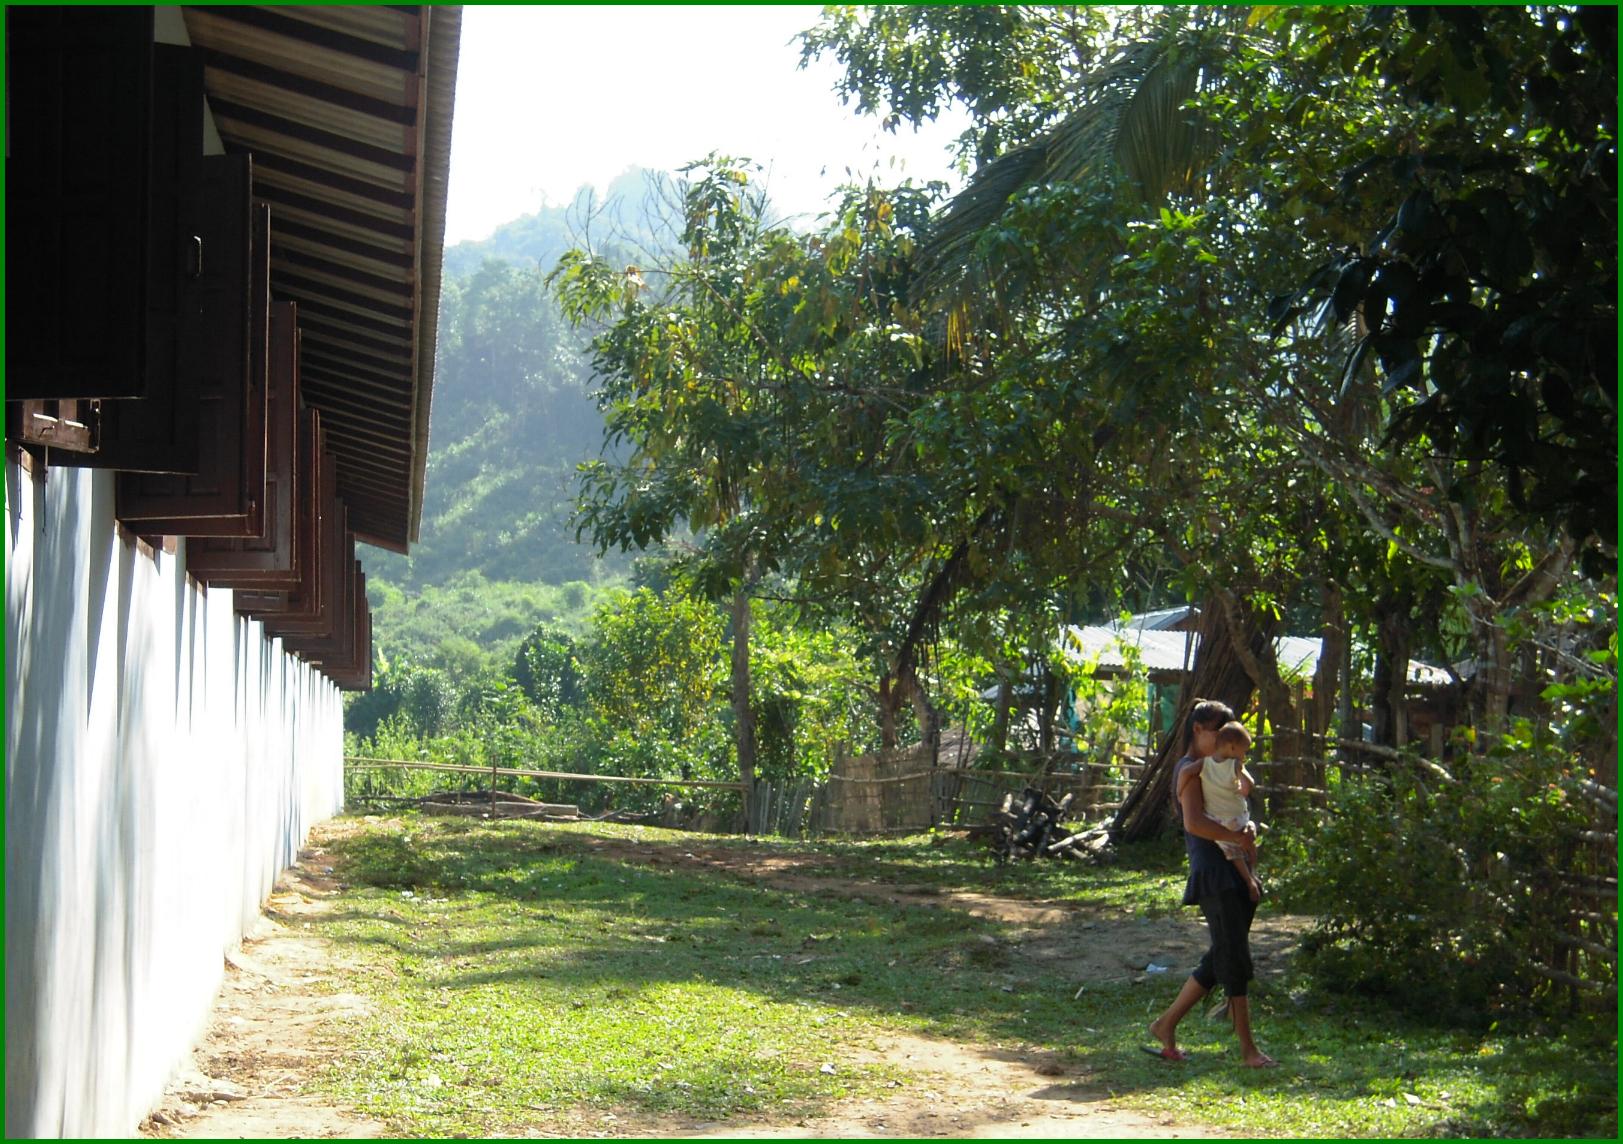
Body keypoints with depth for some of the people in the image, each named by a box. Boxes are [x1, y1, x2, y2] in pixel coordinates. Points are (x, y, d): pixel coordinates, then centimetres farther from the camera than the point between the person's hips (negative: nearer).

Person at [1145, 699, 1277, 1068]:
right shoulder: (1190, 770, -7)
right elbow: (1194, 822, -21)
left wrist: (1249, 826, -5)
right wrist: (1237, 837, -18)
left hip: (1231, 874, 10)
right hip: (1213, 874, -10)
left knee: (1221, 960, 13)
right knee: (1235, 960, -8)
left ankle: (1166, 1025, 21)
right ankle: (1248, 1049, -5)